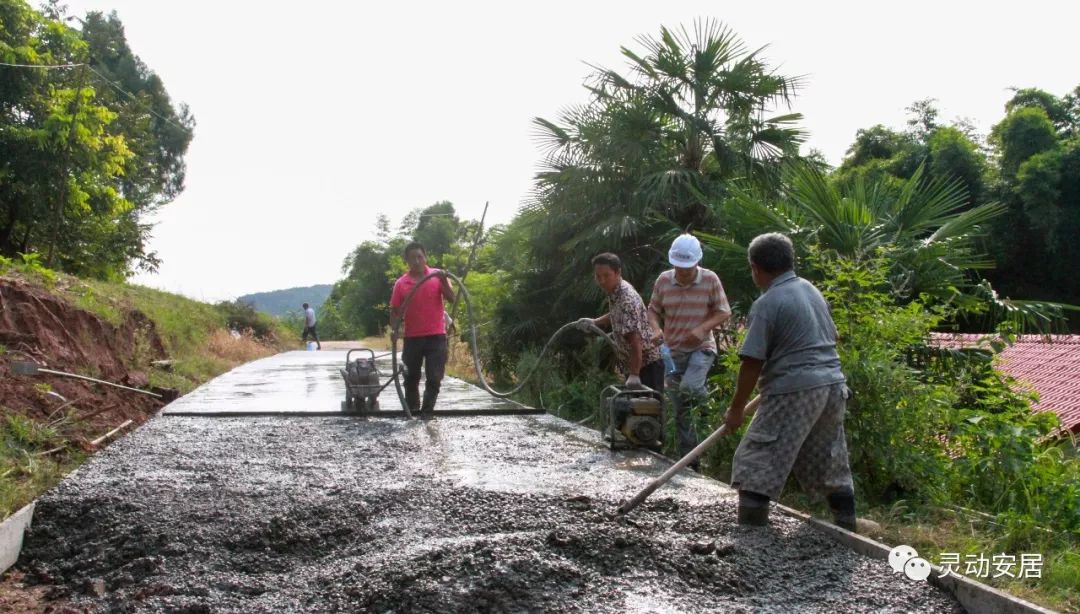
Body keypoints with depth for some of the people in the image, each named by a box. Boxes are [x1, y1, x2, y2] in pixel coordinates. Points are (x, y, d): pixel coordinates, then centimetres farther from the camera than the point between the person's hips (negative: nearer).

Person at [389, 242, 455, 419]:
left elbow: (451, 299, -9)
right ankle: (411, 410, 26)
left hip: (436, 335, -1)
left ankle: (427, 411, 8)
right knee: (411, 377, 11)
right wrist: (394, 330, -12)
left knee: (434, 377, -2)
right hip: (412, 337, 1)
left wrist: (443, 280, -23)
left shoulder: (438, 275, 0)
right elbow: (395, 311, 4)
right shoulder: (401, 283, 1)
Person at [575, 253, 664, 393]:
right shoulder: (615, 292, 4)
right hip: (632, 365, 10)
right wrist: (595, 322, 13)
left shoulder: (627, 300, -26)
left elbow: (635, 340, -32)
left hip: (646, 364, -10)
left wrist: (634, 375, -36)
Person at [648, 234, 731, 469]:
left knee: (688, 390, -31)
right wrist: (656, 329, -12)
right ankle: (690, 463, 17)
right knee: (681, 412, 6)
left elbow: (724, 312, -3)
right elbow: (653, 310, 8)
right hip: (673, 351, 3)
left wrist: (703, 328, -19)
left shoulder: (710, 280, -7)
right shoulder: (663, 280, -1)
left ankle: (701, 391, 7)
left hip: (701, 348, -3)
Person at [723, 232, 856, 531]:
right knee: (830, 463, 19)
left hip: (795, 392, -8)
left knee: (756, 463, -2)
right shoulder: (812, 290, 14)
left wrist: (736, 409, -4)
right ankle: (847, 527, 25)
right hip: (833, 385, 8)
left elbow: (752, 363, -12)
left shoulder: (767, 304, -10)